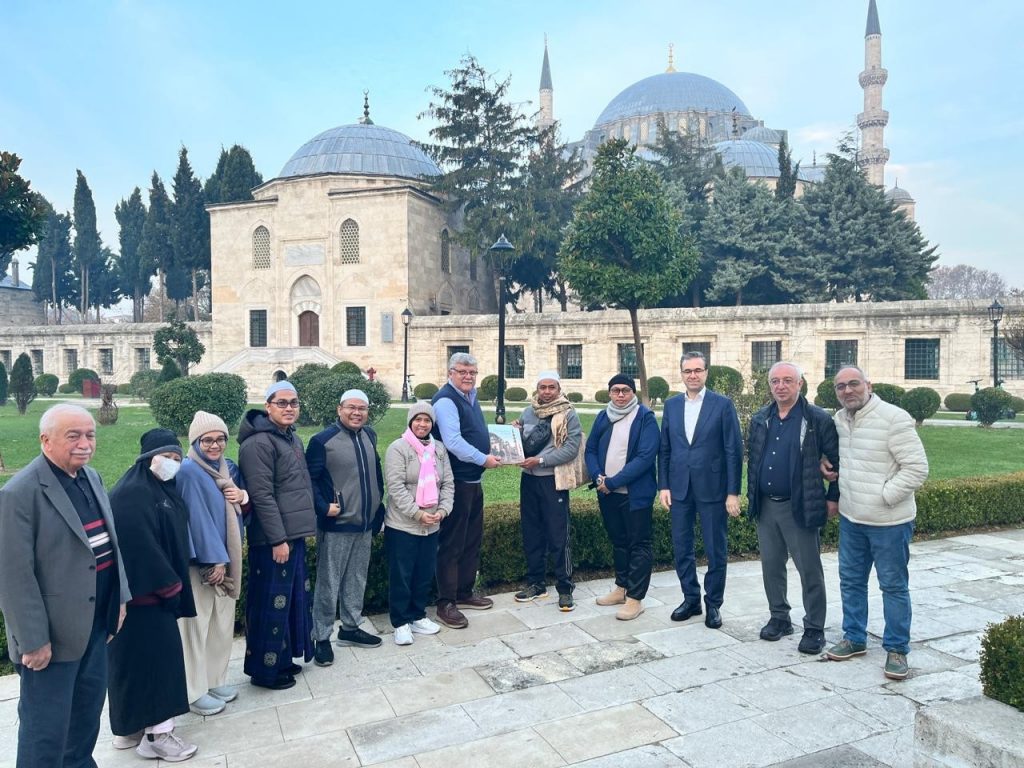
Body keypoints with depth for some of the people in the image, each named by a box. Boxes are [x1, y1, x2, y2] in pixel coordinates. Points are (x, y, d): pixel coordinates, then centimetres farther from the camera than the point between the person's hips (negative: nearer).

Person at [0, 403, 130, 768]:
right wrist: (34, 641, -18)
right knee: (46, 727, 8)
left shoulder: (91, 477, 5)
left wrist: (119, 597, 12)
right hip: (53, 634, -8)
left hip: (96, 623, 8)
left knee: (88, 712, 23)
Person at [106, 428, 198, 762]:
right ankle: (155, 734, 7)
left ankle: (130, 726, 27)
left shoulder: (162, 490, 11)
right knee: (152, 655, -3)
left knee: (143, 657, 15)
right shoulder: (131, 493, -19)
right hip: (143, 591, -9)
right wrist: (168, 585, -18)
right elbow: (140, 546, -23)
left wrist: (172, 583, 11)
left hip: (157, 588, 9)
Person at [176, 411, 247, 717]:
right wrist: (213, 559, -19)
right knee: (197, 623, 2)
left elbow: (244, 506, 17)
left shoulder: (229, 468, 8)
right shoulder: (188, 471, -14)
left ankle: (215, 680, 28)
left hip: (228, 556, 7)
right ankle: (194, 692, 13)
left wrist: (243, 496, -7)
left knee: (222, 621, 14)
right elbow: (197, 517, -18)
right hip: (200, 559, -7)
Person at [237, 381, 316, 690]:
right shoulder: (259, 443, -16)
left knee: (294, 599, 17)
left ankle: (282, 658, 32)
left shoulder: (293, 438, 13)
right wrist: (278, 539, -20)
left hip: (295, 535, 9)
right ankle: (264, 669, 16)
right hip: (273, 540, -9)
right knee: (271, 604, 1)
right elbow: (262, 496, -20)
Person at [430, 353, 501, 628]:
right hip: (456, 482, -10)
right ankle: (445, 604, 8)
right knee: (452, 544, -2)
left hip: (473, 480, 10)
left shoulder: (470, 397, 13)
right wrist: (484, 459, -20)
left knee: (472, 540, 19)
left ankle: (464, 593, 32)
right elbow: (453, 442, -27)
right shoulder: (446, 400, -17)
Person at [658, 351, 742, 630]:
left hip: (712, 489, -3)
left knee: (716, 551, 7)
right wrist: (663, 486, 2)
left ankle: (713, 604, 23)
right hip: (679, 488, 4)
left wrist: (733, 492, -10)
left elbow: (733, 451, -7)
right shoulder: (671, 405, 7)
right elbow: (664, 449, 8)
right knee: (681, 548, 11)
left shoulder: (723, 404, -5)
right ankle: (691, 598, 27)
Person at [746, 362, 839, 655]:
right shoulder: (759, 420, 7)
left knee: (809, 570, 3)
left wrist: (833, 498, -7)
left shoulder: (818, 419, -9)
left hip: (800, 507, -5)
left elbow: (838, 460, -6)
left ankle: (814, 629, 16)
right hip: (765, 506, 5)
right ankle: (779, 619, 29)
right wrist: (752, 495, 13)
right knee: (771, 566, 14)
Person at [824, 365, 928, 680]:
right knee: (850, 580, 16)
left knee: (894, 586, 7)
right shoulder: (838, 419, 4)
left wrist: (883, 496, -18)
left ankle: (896, 649, 21)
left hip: (889, 521, -6)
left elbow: (917, 468, -18)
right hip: (851, 518, 7)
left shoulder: (894, 418, -17)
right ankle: (854, 638, 32)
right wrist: (827, 465, 5)